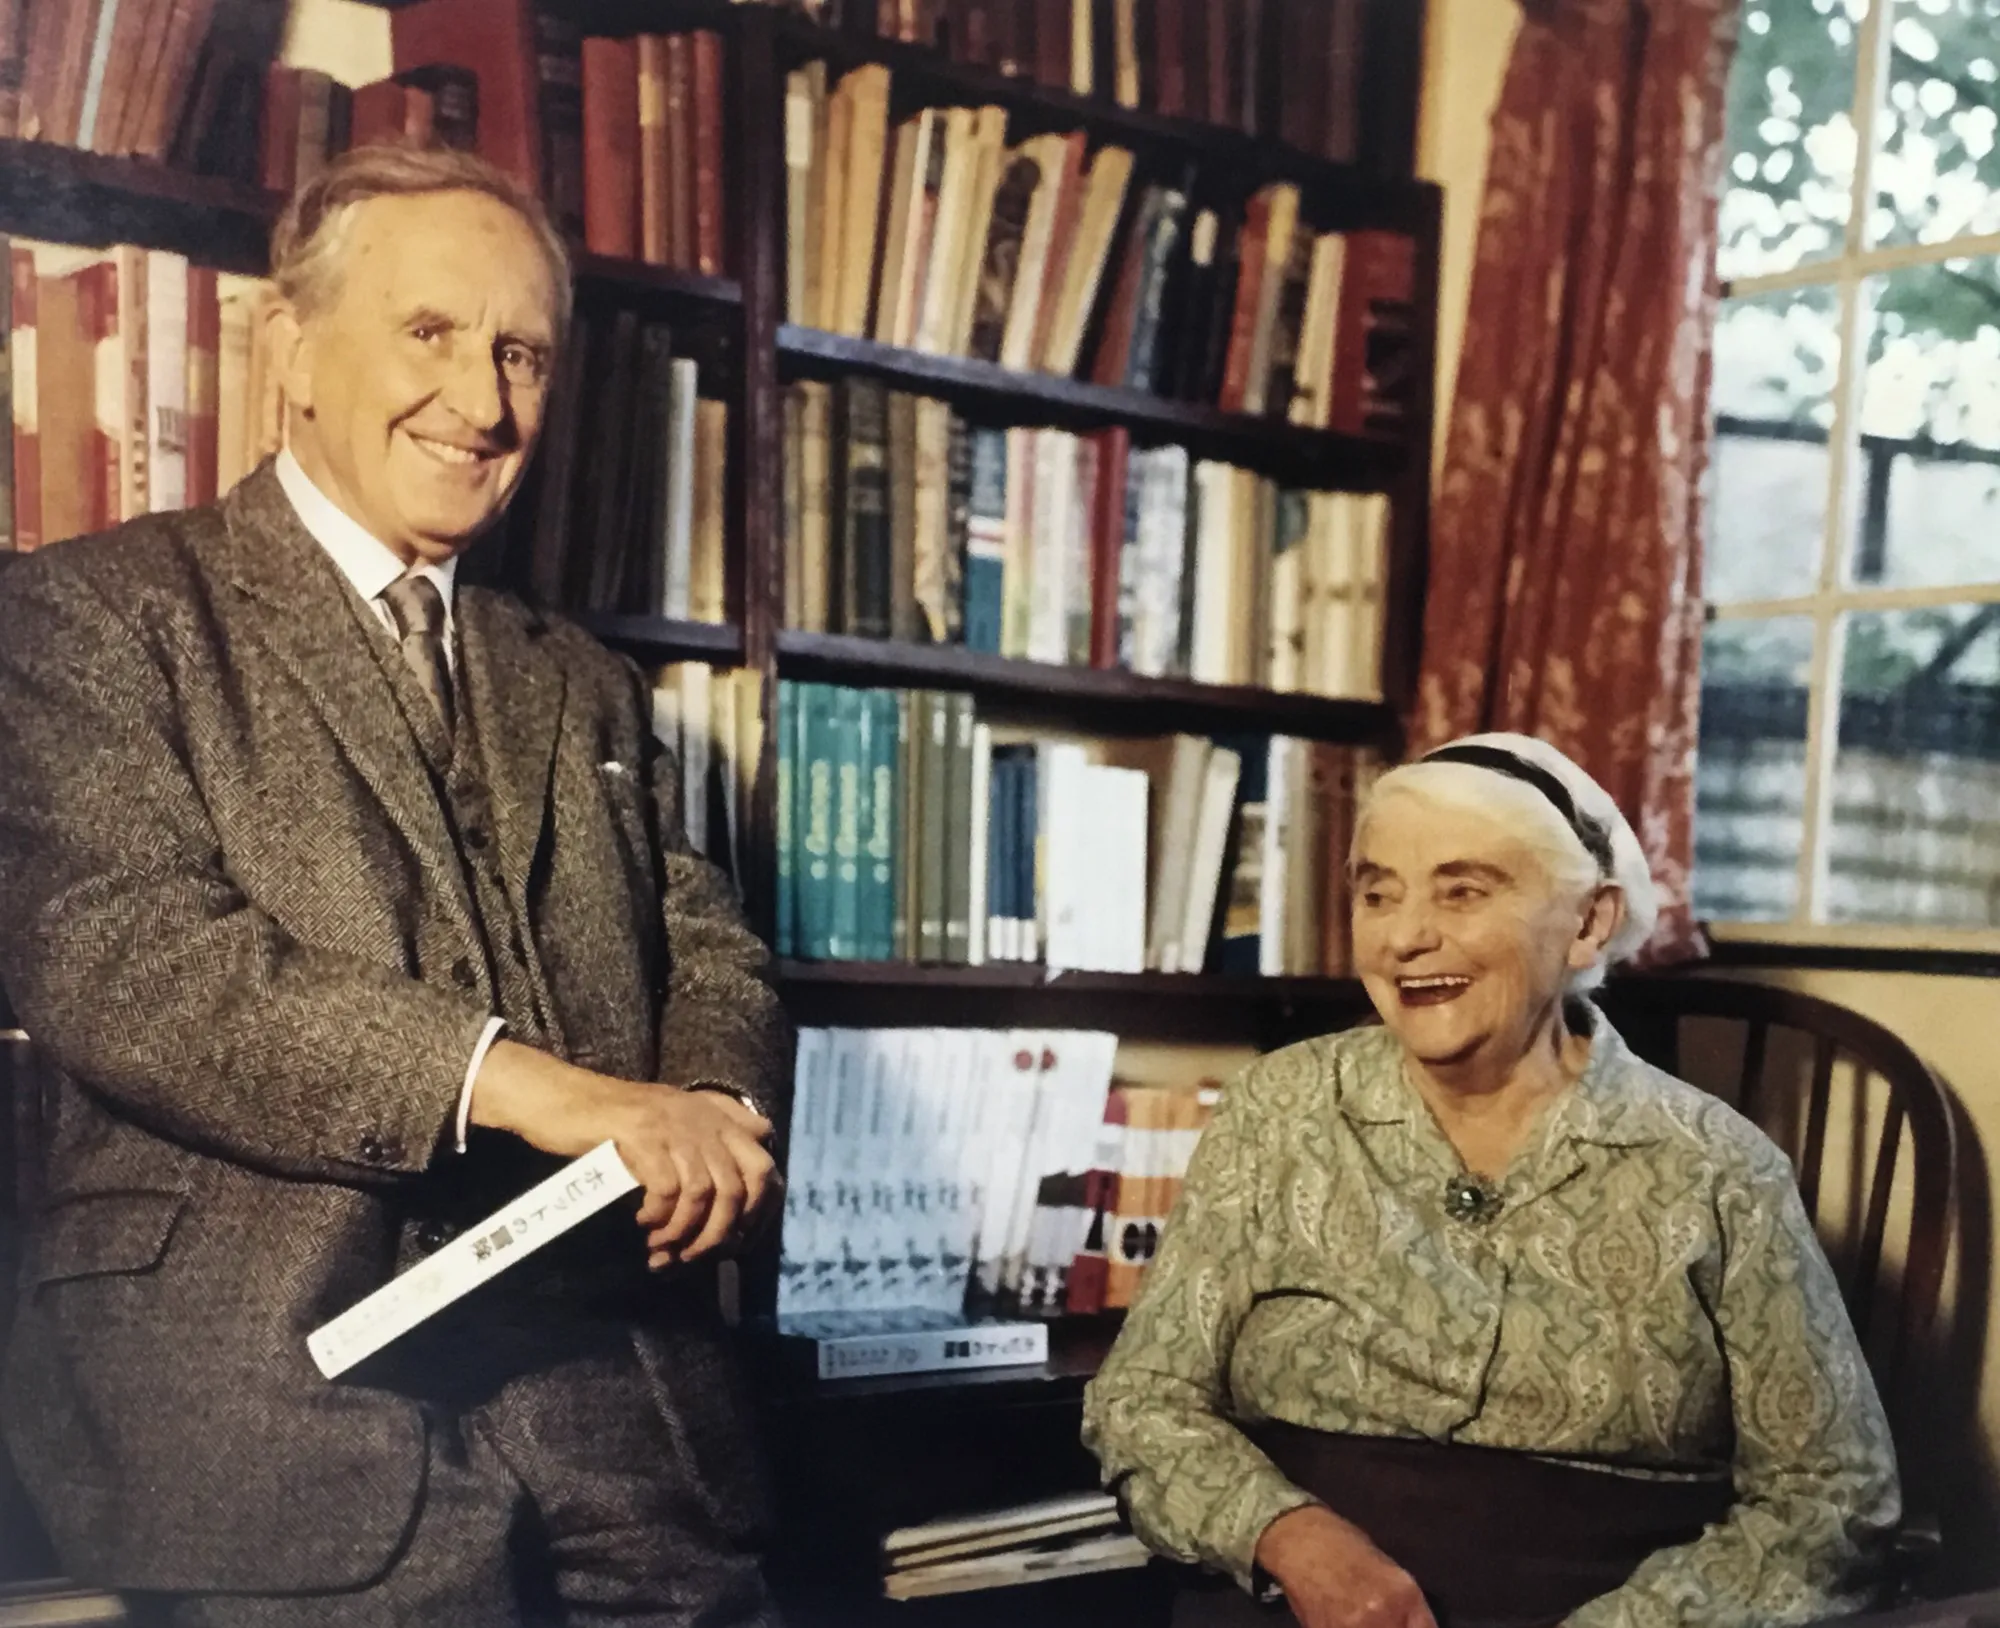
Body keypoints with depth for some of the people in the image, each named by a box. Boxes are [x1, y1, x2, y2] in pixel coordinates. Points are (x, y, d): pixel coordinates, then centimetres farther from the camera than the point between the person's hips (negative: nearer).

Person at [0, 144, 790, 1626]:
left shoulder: (586, 688, 21)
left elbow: (709, 956, 16)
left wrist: (713, 1116, -8)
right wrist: (515, 1081, -20)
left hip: (617, 1376, 5)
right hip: (282, 1385, -4)